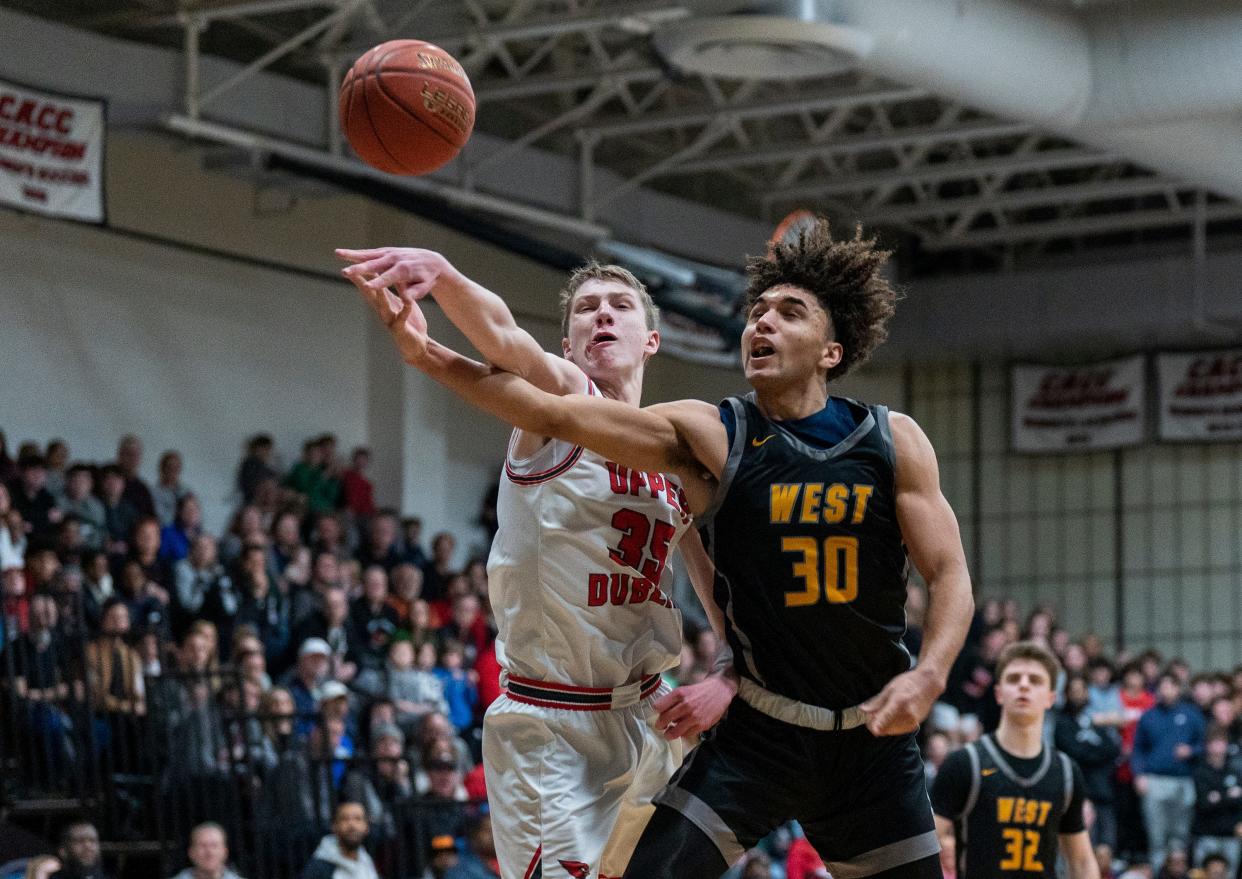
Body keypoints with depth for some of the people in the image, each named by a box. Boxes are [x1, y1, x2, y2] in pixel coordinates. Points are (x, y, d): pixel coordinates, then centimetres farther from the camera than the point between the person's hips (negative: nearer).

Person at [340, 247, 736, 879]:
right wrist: (440, 272, -48)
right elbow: (500, 336, -27)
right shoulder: (562, 394, -5)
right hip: (548, 726, -6)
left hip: (645, 717, 6)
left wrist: (727, 681, -9)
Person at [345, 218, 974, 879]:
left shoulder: (894, 441, -2)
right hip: (759, 732, -2)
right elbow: (552, 414, -15)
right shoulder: (708, 435, -7)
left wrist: (929, 674, -21)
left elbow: (949, 575, -2)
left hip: (875, 734, 2)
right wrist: (430, 355, -25)